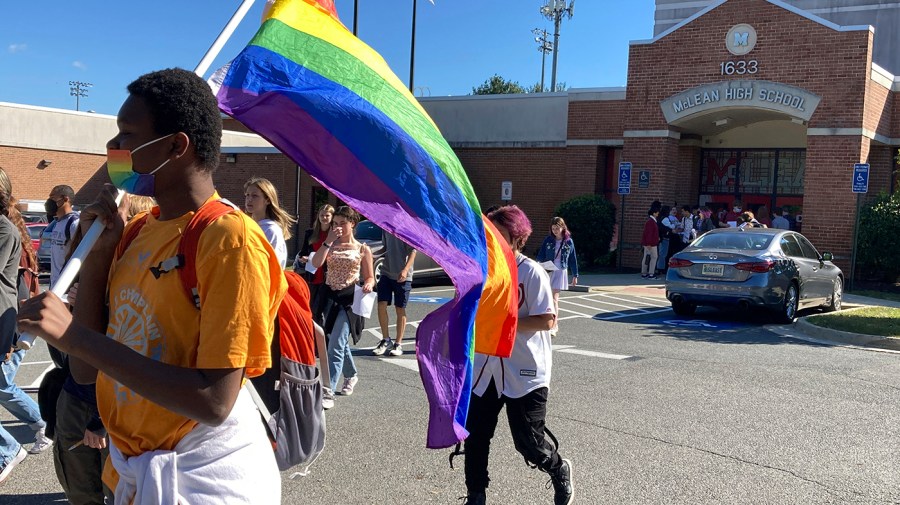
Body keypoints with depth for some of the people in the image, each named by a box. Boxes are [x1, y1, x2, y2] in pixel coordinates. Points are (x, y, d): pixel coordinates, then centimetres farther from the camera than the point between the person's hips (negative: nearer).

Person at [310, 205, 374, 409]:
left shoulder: (362, 249, 1)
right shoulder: (330, 245, 8)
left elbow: (370, 278, 4)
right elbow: (316, 263, -9)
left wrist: (368, 285, -18)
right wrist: (328, 241, -13)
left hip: (350, 299, -4)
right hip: (330, 297, 5)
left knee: (336, 345, -14)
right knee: (339, 343, 18)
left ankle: (328, 392, -16)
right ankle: (351, 375, 43)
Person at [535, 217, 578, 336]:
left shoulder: (569, 242, -1)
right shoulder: (548, 240, 0)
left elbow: (573, 259, 5)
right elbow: (540, 256, 1)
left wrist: (575, 275, 6)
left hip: (561, 272, -2)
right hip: (548, 271, 2)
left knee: (554, 298, -8)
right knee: (553, 298, 11)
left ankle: (553, 326, -7)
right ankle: (554, 325, 24)